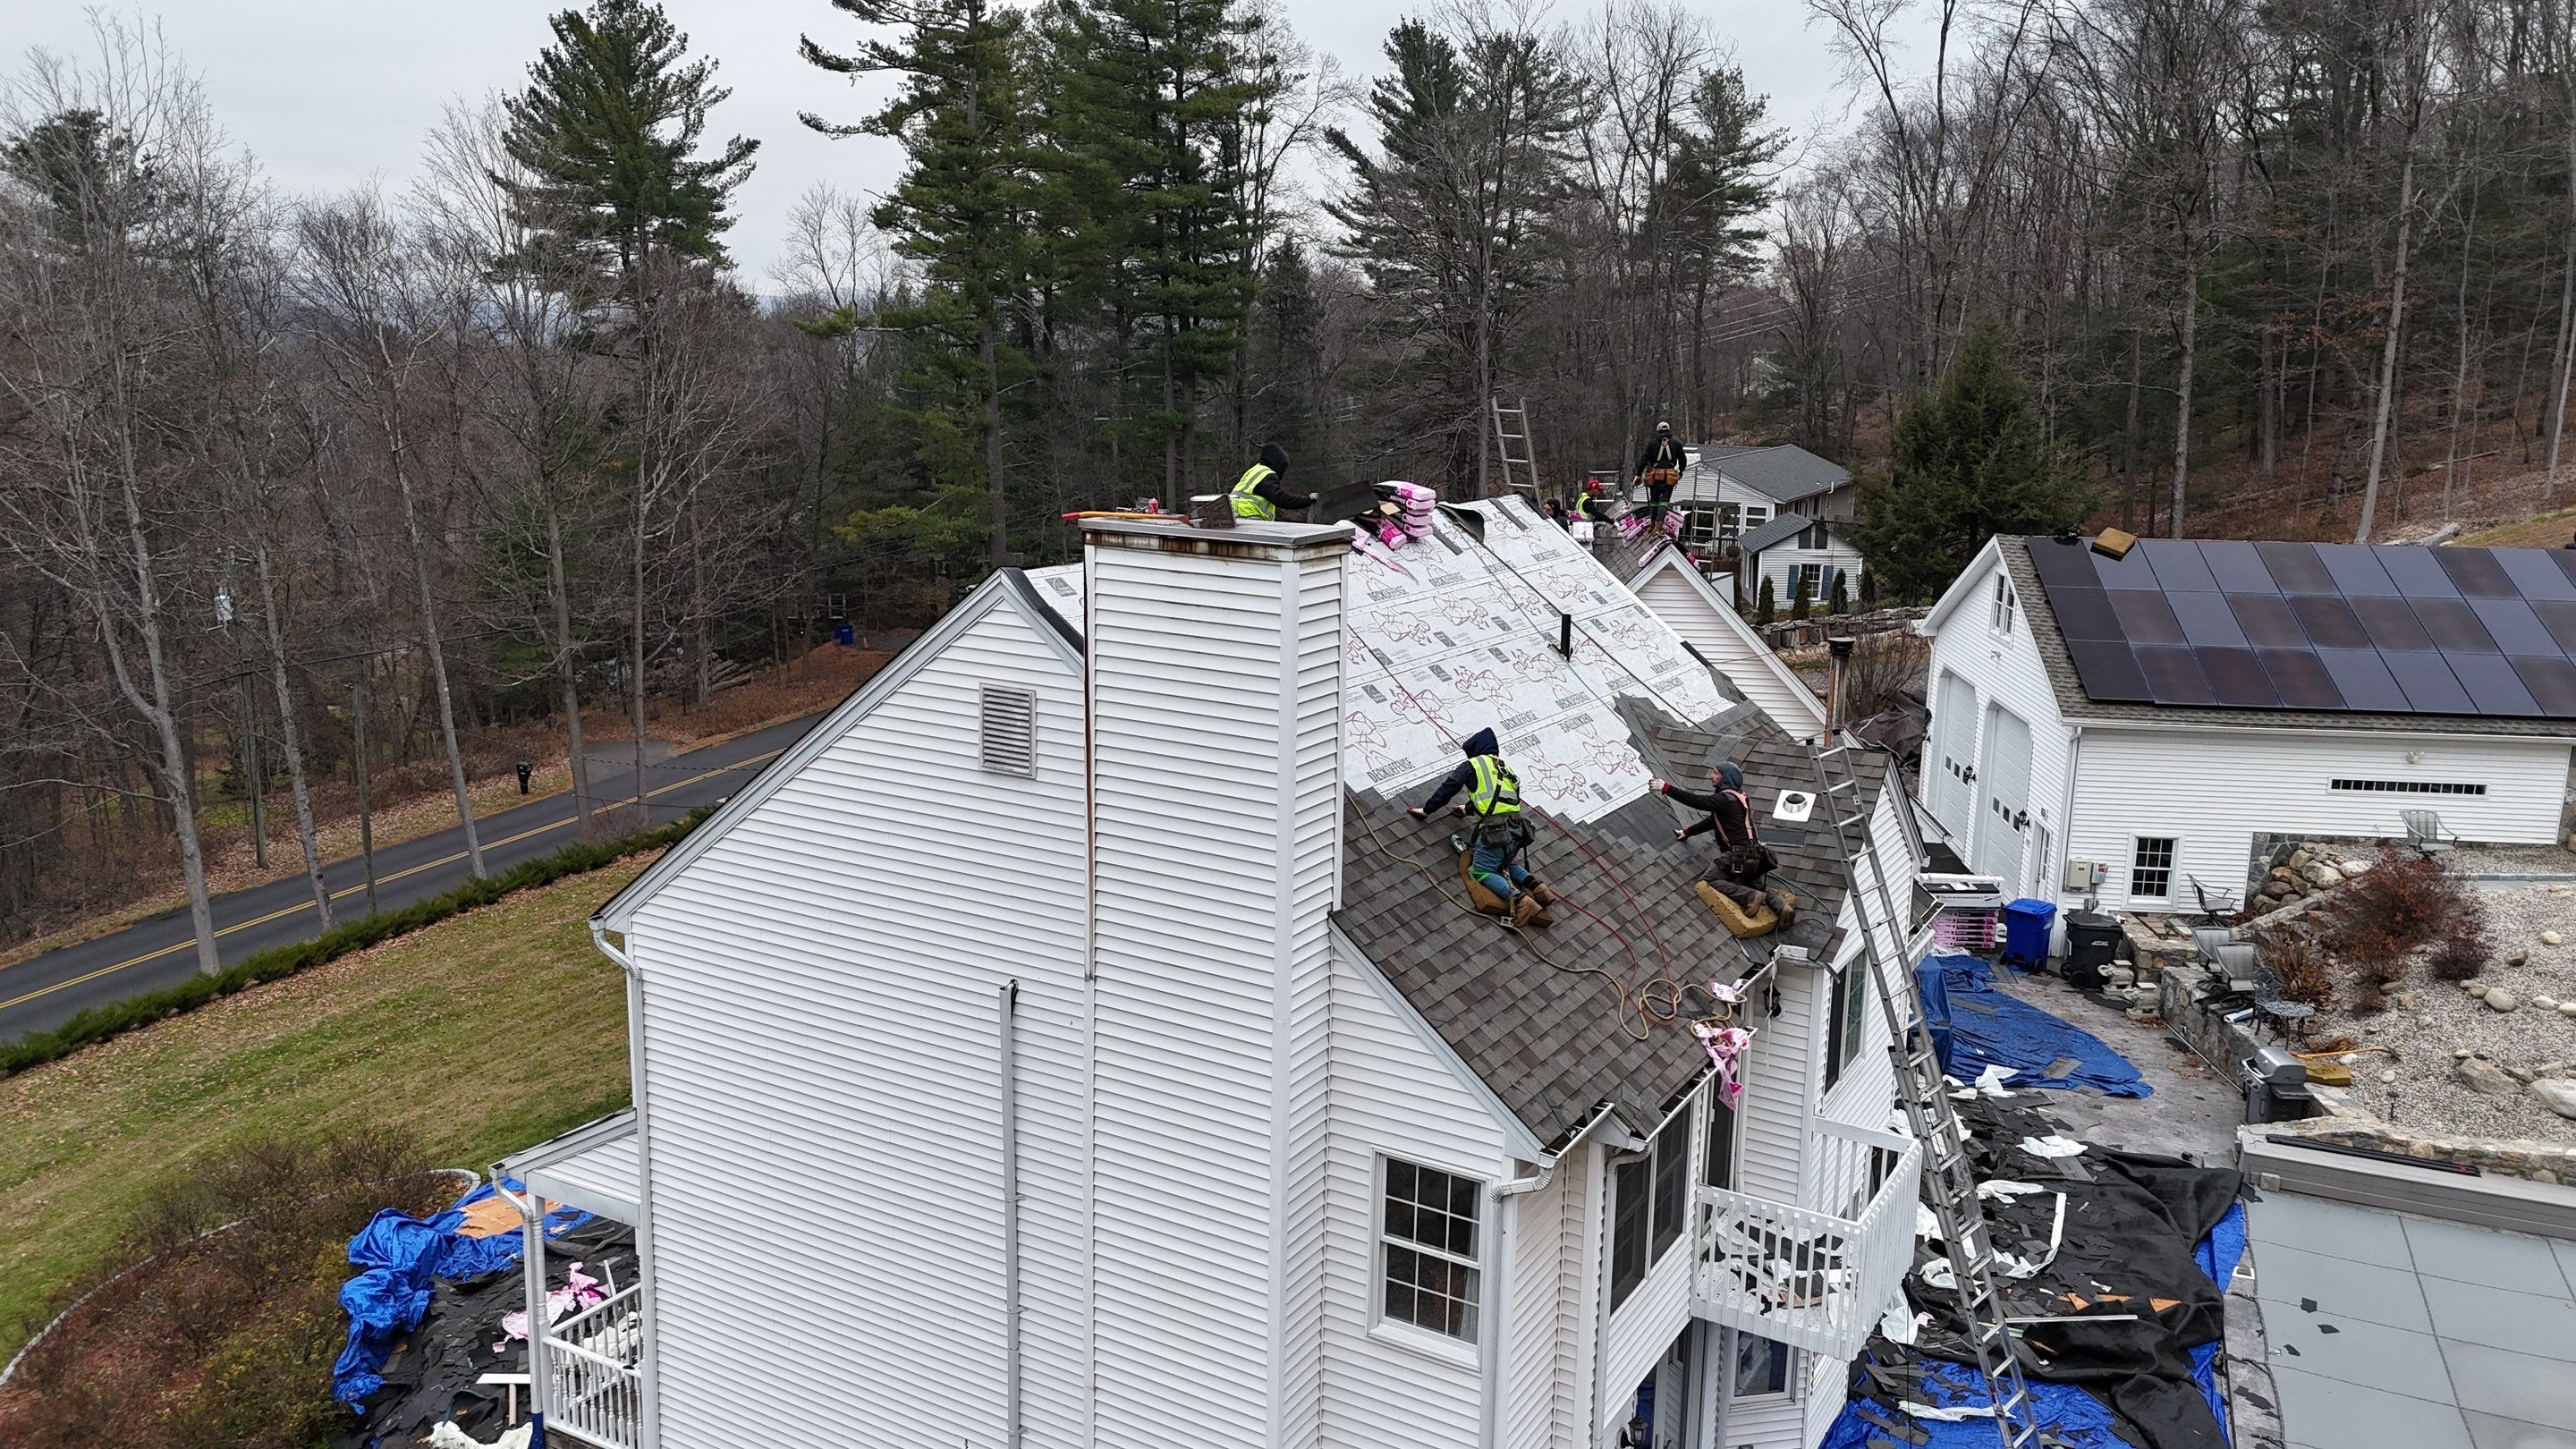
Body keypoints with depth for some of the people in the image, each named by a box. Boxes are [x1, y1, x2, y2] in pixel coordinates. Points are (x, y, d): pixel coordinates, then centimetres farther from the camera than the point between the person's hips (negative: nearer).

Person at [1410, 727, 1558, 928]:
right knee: (1505, 864, 28)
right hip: (1517, 827, 7)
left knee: (1480, 871, -1)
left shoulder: (1472, 765, 8)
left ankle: (1518, 899, -23)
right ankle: (1536, 887, 3)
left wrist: (1426, 809, 21)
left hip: (1495, 829, -7)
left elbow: (1448, 789, 9)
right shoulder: (1505, 768, 28)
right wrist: (1468, 809, 55)